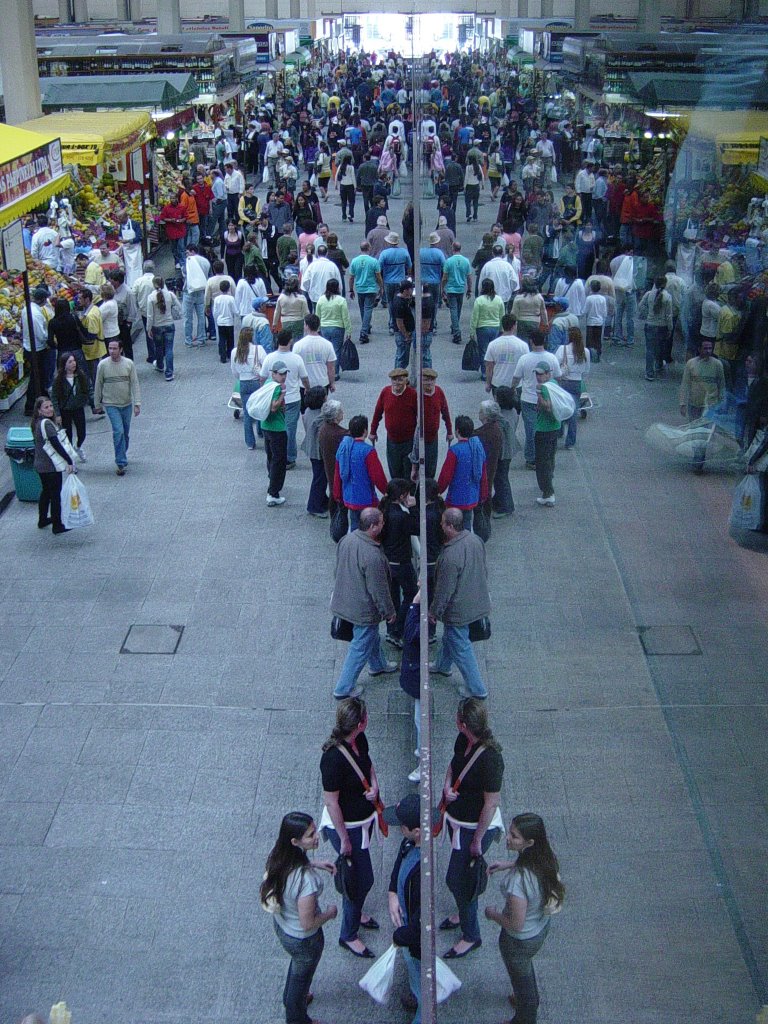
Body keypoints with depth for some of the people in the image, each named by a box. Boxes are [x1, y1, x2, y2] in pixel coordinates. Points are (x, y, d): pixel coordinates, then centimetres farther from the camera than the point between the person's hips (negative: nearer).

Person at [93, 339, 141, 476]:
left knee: (126, 433, 14)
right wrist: (97, 404, 8)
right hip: (111, 404, -2)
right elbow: (98, 385, 2)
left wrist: (137, 403, -7)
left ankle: (122, 457, 35)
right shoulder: (103, 365, -9)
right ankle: (121, 463, -9)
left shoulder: (129, 364, -6)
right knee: (118, 431, -14)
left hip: (127, 404, 2)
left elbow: (134, 384, -2)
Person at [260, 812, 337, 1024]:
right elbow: (308, 923, -31)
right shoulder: (306, 880, -44)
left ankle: (291, 998, 66)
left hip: (280, 923, 6)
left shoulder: (278, 855, -22)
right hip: (302, 940, -6)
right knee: (302, 976, 26)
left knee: (298, 963, 37)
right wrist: (330, 913, -13)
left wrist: (313, 863, 0)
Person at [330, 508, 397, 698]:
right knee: (361, 647, 11)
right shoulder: (372, 556, -35)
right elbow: (379, 590, -25)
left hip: (344, 601, 8)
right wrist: (389, 612, -9)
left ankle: (378, 665, 55)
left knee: (372, 635, 31)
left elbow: (339, 568, 7)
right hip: (363, 610, -8)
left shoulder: (346, 539, -10)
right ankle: (343, 688, 24)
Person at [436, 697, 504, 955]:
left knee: (456, 878, 3)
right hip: (456, 818, 8)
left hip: (476, 826, -8)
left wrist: (477, 840, -17)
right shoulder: (463, 741, -9)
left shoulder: (490, 758, -33)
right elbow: (453, 764, 12)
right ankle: (465, 912, 50)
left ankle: (471, 935, 22)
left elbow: (491, 803, -25)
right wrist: (447, 785, -9)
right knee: (464, 872, 26)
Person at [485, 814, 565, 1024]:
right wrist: (509, 864, 0)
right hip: (542, 926, 7)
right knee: (525, 966, 37)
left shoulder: (518, 879, -43)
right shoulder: (545, 857, -21)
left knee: (521, 978, 25)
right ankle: (530, 999, 65)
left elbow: (516, 924, -31)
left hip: (521, 941, -7)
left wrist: (493, 915, -13)